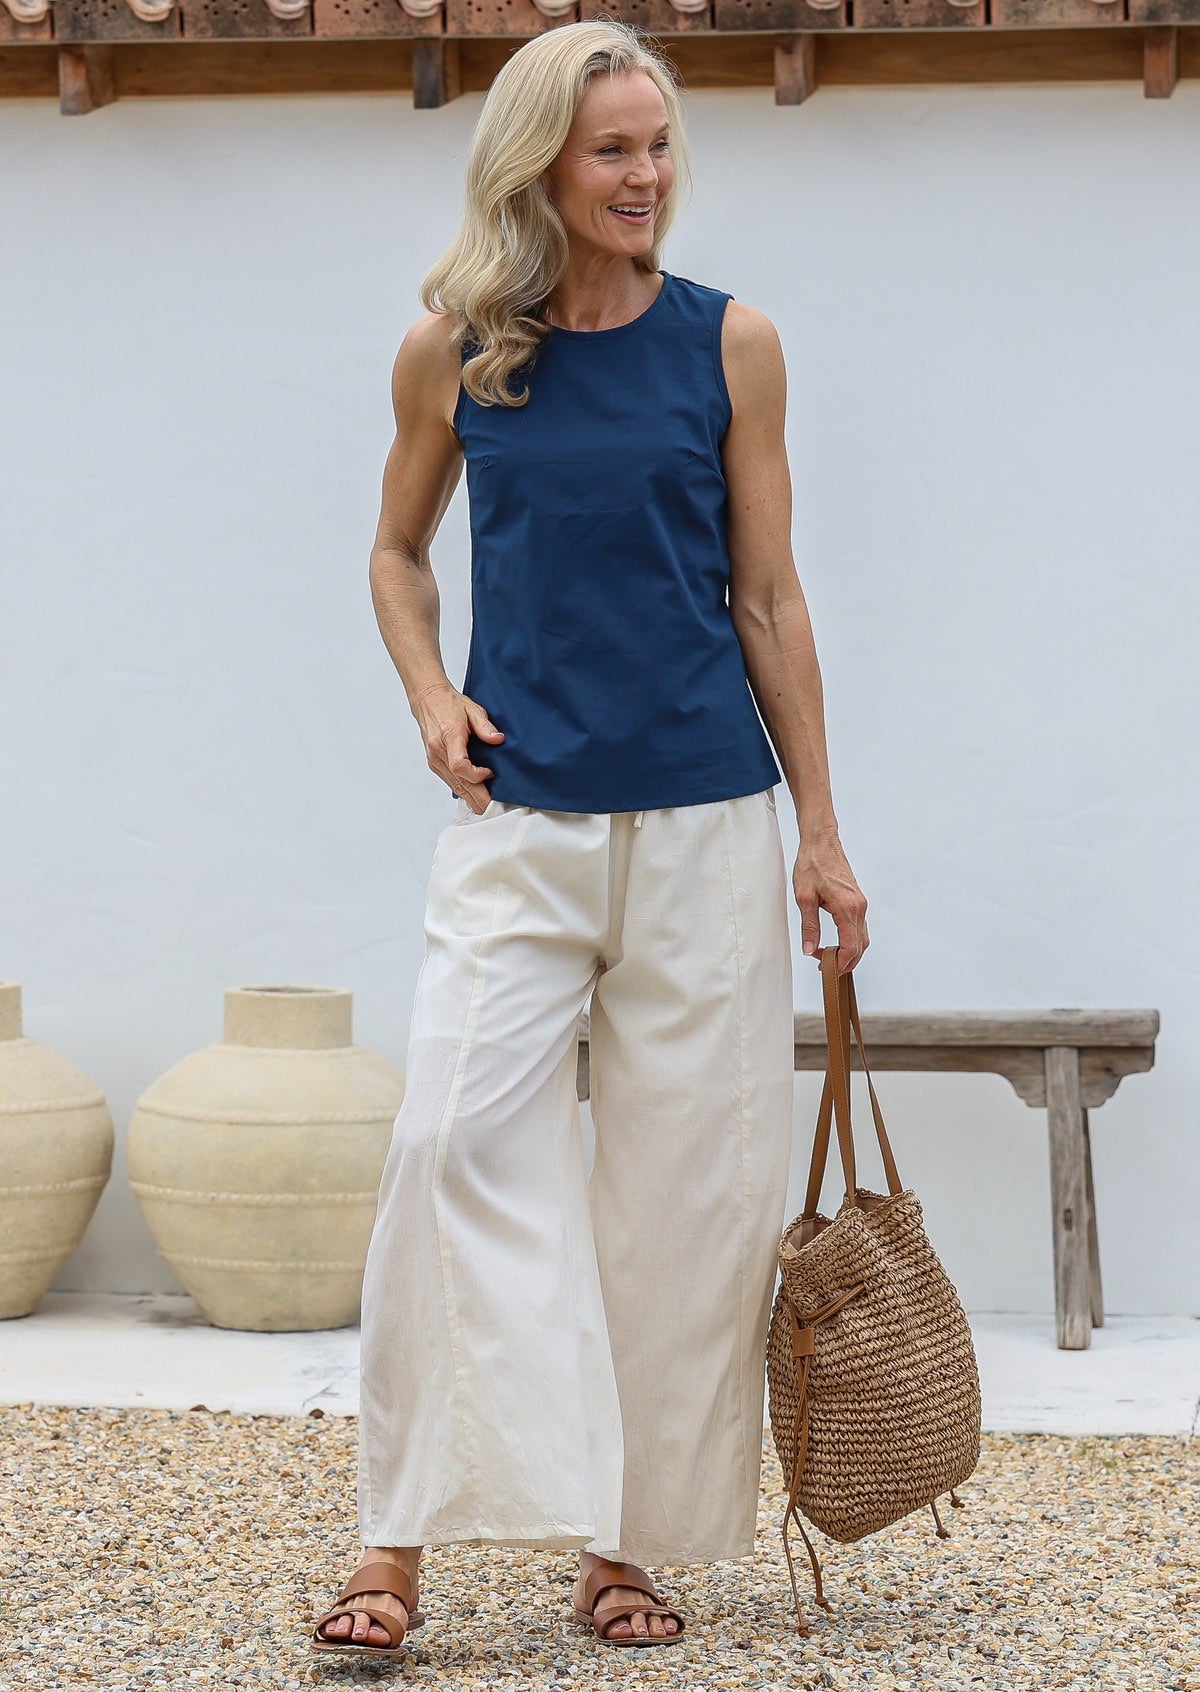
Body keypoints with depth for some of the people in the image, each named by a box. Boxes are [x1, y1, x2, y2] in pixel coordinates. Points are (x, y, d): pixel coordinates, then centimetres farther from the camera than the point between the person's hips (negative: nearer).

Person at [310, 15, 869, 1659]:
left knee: (687, 1181, 3)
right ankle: (405, 1540, -7)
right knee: (460, 1139, -12)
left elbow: (768, 598, 6)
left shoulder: (729, 342, 3)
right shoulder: (451, 352, 4)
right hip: (519, 821, 0)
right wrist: (428, 692, 0)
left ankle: (626, 1537, 14)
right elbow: (399, 551, 19)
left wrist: (823, 834, 5)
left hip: (705, 825, 0)